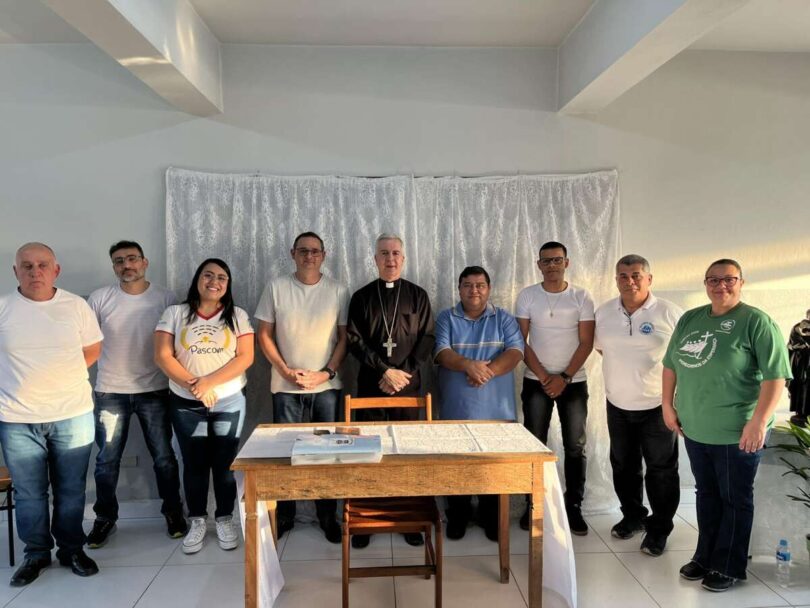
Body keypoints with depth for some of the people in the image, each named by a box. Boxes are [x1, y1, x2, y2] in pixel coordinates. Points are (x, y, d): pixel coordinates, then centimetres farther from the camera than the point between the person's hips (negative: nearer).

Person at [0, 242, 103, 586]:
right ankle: (36, 554, 30)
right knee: (29, 493, 13)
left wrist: (58, 376, 3)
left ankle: (72, 549, 29)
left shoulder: (76, 306, -1)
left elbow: (92, 351, 8)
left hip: (73, 415, 1)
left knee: (71, 490, 13)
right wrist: (31, 380, 2)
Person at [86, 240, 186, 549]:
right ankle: (105, 518, 28)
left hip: (154, 390, -1)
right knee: (107, 460, 10)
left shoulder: (165, 298, -4)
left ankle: (173, 512, 25)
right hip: (110, 392, 1)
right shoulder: (100, 298, -3)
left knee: (163, 456, 8)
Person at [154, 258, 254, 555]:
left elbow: (245, 357, -7)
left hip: (229, 402, 0)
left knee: (224, 463, 6)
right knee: (194, 463, 9)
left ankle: (225, 520, 22)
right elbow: (163, 356, -5)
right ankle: (197, 522, 24)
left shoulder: (237, 316, 2)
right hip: (186, 403, 0)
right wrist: (193, 385, -17)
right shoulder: (175, 313, 1)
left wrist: (209, 382, -17)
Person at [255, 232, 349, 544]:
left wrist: (327, 372, -10)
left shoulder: (338, 291, 0)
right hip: (286, 386, 0)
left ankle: (327, 516, 22)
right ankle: (284, 515, 25)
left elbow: (344, 337, 1)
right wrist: (286, 371, -8)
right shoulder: (276, 287, 0)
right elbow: (265, 335, 1)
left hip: (327, 386, 0)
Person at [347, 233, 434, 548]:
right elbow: (355, 341, 0)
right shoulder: (362, 297, 7)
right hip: (371, 385, 0)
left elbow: (426, 339, 3)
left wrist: (403, 373, -9)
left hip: (408, 384, 0)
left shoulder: (418, 295, 8)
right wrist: (385, 372, -11)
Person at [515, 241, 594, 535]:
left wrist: (564, 378, -11)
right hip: (536, 381, 0)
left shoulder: (582, 297, -1)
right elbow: (521, 342, -3)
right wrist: (544, 377, -10)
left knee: (575, 447, 4)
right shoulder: (527, 296, 0)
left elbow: (586, 343, -3)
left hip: (573, 381, 0)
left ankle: (574, 507, 17)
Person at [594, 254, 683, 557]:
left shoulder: (670, 313, -13)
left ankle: (659, 529, 24)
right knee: (623, 466, 18)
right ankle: (633, 516, 37)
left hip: (658, 405, -4)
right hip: (617, 405, 4)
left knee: (661, 471, 8)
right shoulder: (604, 312, 0)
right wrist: (624, 366, 7)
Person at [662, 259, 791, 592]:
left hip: (737, 432, -5)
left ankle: (728, 567, 24)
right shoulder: (689, 319, 7)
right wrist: (668, 405, 9)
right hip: (694, 428, 6)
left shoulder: (756, 322, -11)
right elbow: (671, 364, 14)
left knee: (734, 500, 10)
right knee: (706, 494, 18)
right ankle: (705, 556, 33)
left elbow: (775, 376, -16)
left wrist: (759, 422, -21)